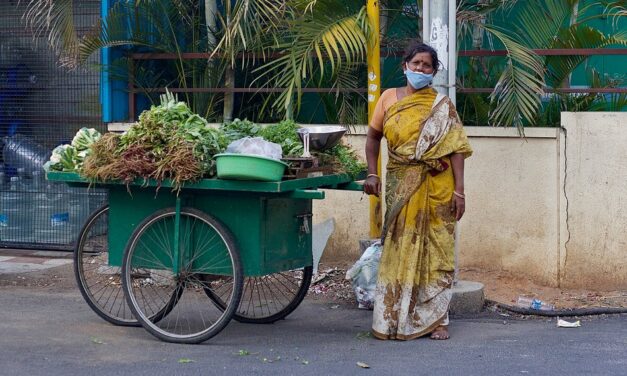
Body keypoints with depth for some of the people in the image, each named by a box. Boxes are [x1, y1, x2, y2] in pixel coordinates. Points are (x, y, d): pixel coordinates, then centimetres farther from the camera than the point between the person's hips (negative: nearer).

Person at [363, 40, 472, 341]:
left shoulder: (441, 106, 1)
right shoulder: (389, 98, 7)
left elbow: (456, 148, -3)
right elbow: (373, 137, 15)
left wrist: (459, 190, -11)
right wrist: (371, 173, 2)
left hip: (436, 187, -1)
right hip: (400, 188, 2)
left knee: (436, 251, 2)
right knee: (399, 250, 3)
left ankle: (435, 319, 10)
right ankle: (393, 319, 9)